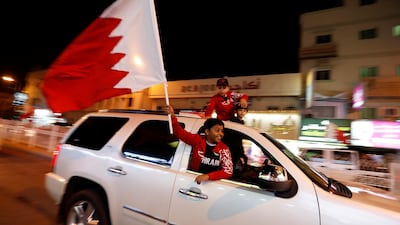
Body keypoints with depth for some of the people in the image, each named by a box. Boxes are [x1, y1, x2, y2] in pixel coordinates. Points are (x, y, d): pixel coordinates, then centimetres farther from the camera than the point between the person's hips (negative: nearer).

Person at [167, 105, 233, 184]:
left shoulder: (224, 149, -7)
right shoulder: (198, 140, -4)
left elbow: (228, 171, -14)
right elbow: (180, 133, -8)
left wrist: (208, 176, -27)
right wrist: (173, 116, -23)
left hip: (212, 181, 1)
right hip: (193, 177, -1)